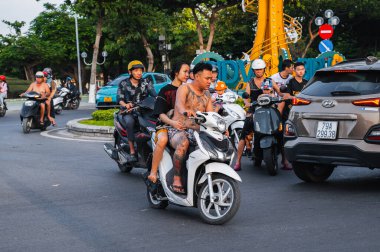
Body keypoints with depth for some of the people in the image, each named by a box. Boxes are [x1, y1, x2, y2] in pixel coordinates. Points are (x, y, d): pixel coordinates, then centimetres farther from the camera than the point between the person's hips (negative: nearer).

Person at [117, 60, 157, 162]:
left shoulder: (146, 82, 15)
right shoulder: (123, 84, 9)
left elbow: (154, 95, 1)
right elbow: (120, 98, -3)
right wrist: (125, 105, -25)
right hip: (129, 112, -2)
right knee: (129, 121, -36)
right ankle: (132, 152, -32)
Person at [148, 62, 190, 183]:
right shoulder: (165, 90, 3)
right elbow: (161, 114, -8)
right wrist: (172, 122, -29)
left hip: (183, 126, 4)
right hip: (165, 125, -4)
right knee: (163, 140, -38)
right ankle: (153, 173, -29)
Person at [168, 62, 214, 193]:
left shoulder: (206, 94, 16)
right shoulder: (184, 88, -5)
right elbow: (179, 103, -28)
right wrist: (185, 111, -52)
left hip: (195, 131, 6)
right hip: (178, 129, -6)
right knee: (183, 144, -39)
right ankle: (176, 179, -30)